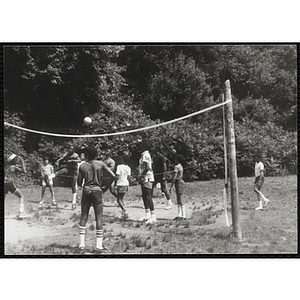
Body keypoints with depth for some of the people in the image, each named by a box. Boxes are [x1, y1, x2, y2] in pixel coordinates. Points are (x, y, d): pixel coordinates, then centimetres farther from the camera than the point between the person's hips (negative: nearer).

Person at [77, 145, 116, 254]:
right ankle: (99, 246, -3)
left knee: (83, 217, 10)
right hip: (97, 191, -1)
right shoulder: (100, 164, -1)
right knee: (99, 218, 2)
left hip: (86, 191, 1)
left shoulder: (82, 166, 2)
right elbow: (113, 176, -4)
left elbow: (79, 183, 5)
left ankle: (81, 244, 6)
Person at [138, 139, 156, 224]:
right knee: (144, 196, 15)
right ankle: (147, 215, 23)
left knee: (148, 196, -11)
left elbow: (148, 168, -22)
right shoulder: (144, 155, 17)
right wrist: (140, 176, 16)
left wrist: (141, 176, -17)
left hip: (147, 178, -11)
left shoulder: (145, 155, -14)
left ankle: (153, 216, -12)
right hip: (145, 179, 11)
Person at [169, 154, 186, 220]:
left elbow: (174, 177, -18)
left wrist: (171, 186, -15)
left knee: (180, 200, -7)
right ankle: (179, 215, 15)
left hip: (178, 183, -10)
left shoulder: (177, 166, -14)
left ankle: (184, 216, -6)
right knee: (179, 200, 12)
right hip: (181, 181, 10)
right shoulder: (181, 166, 14)